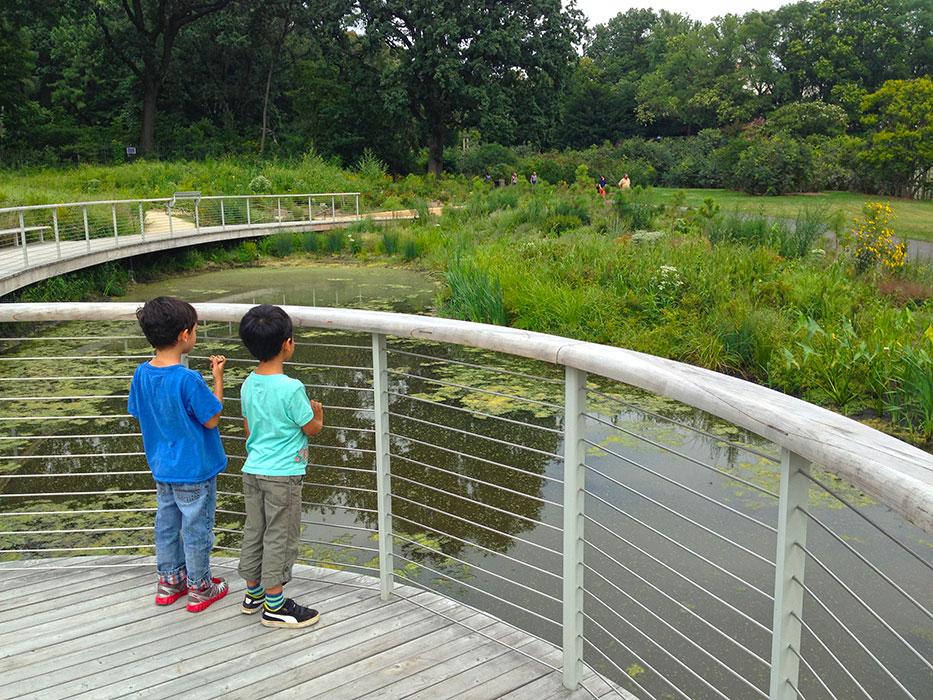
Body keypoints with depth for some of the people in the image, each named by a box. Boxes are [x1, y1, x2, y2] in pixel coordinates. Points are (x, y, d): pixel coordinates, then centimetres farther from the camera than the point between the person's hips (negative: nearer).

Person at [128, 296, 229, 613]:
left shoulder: (141, 374, -6)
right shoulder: (188, 379, -27)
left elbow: (139, 414, 6)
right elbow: (212, 419, -19)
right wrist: (218, 378, -13)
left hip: (162, 468, 7)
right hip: (194, 470, -6)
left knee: (166, 524, 20)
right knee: (196, 528, 9)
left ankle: (169, 581, 36)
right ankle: (199, 588, 24)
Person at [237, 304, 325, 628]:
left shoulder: (248, 384, 2)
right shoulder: (291, 388, -21)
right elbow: (311, 429, -10)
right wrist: (318, 415, 12)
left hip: (252, 470, 7)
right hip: (282, 475, -7)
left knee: (254, 531, 17)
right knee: (280, 537, 4)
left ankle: (253, 593, 32)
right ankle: (274, 605, 15)